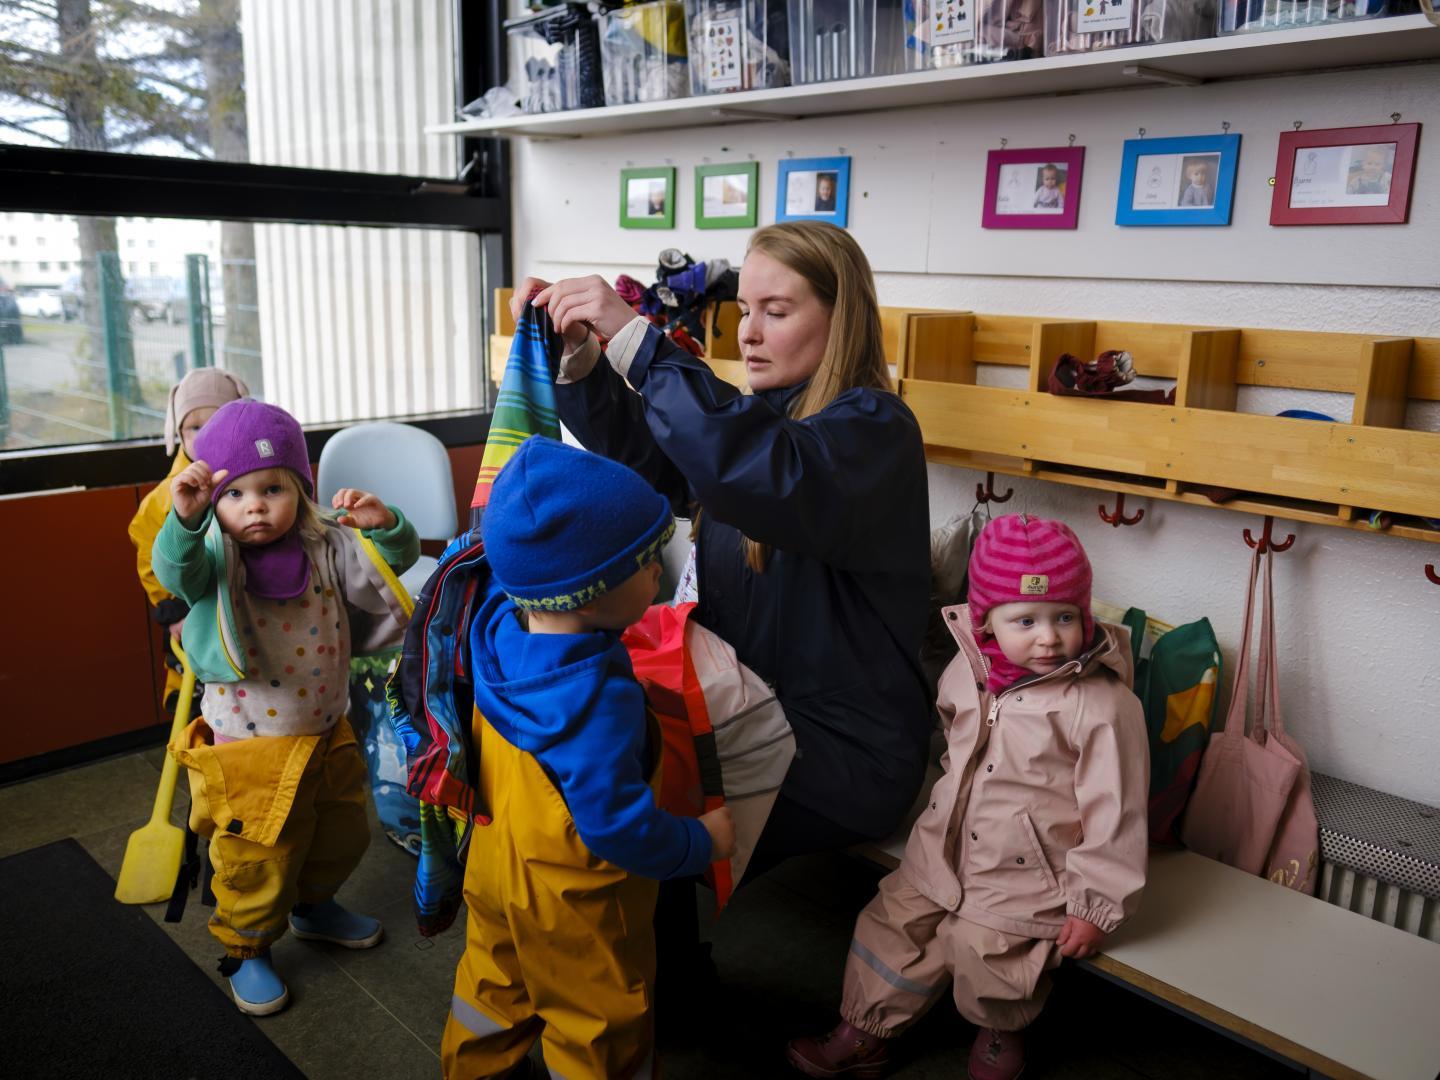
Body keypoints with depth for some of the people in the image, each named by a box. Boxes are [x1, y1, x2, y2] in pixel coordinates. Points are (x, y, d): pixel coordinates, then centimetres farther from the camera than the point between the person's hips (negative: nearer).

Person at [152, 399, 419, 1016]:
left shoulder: (327, 548, -5)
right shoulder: (214, 559, -15)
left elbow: (399, 557, -5)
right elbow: (175, 570, -36)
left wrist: (383, 524, -27)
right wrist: (185, 518, -56)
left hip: (326, 734, 5)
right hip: (248, 750, -4)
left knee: (341, 836, 23)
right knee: (258, 860, 8)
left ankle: (313, 907, 51)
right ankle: (245, 950, 35)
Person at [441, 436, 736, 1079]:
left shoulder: (499, 623, -17)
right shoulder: (598, 696, -39)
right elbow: (617, 823, -33)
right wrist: (702, 842, -18)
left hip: (495, 863, 8)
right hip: (573, 904, -8)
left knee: (496, 981, 33)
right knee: (600, 1027, 19)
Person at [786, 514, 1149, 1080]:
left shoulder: (1102, 706, -23)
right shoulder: (967, 670, -5)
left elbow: (1112, 812, -17)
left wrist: (1095, 903, -13)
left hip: (1026, 874, -6)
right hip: (946, 852, 6)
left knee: (982, 952, -11)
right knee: (894, 925, 10)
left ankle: (1002, 1030, 25)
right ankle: (863, 1033, 33)